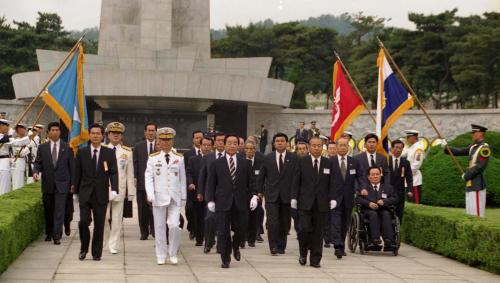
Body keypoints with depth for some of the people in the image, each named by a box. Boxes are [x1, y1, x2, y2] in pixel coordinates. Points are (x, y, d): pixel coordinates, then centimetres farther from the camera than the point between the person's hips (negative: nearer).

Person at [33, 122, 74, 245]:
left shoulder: (67, 148, 2)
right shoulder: (42, 148, 5)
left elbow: (72, 166, 3)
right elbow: (37, 163, 6)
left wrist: (73, 183, 1)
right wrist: (36, 172, -16)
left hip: (61, 184, -2)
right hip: (47, 184, 2)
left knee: (59, 210, -7)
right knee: (48, 210, 10)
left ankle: (56, 235, -6)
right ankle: (49, 233, 23)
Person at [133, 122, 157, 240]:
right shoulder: (138, 146, 9)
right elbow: (135, 164, 6)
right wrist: (135, 177, -2)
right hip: (142, 181, 2)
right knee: (143, 208, 7)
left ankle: (155, 231, 4)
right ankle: (144, 232, 16)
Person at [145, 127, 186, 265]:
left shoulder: (179, 158, 6)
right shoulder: (153, 158, 3)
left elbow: (183, 179, 10)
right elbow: (148, 177, -2)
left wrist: (184, 197, 9)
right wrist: (150, 195, -13)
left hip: (175, 198, 0)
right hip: (159, 198, 0)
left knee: (174, 225, -10)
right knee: (159, 227, 5)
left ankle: (173, 253, 9)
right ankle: (161, 256, 15)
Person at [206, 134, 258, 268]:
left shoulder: (245, 163, 8)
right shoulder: (217, 164, 5)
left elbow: (251, 182, 7)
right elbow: (211, 184, 5)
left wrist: (254, 195, -6)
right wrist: (210, 200, -2)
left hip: (240, 203, 1)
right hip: (223, 203, -1)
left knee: (241, 230, 4)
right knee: (223, 232, 0)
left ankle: (235, 246, 37)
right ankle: (225, 259, 12)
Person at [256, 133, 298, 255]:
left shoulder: (294, 158, 2)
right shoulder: (267, 158, 6)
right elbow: (261, 176, 12)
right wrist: (260, 191, 7)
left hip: (287, 196, 0)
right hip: (271, 195, 0)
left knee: (284, 223, 6)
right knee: (272, 222, -9)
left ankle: (281, 246, 17)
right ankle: (273, 246, -4)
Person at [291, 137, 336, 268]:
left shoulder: (328, 163, 8)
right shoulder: (302, 162, 5)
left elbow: (331, 183, 7)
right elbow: (296, 181, 4)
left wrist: (332, 198, -3)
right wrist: (294, 198, -2)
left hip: (322, 203, 1)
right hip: (305, 202, -1)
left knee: (318, 232, 2)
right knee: (304, 229, -9)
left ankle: (315, 259, 9)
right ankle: (303, 253, 13)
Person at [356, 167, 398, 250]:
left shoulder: (388, 187, 24)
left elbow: (395, 199, 9)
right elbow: (358, 199, 2)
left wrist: (384, 201, -10)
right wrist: (368, 203, -17)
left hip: (384, 211, 1)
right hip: (368, 211, -1)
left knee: (386, 214, -32)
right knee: (373, 214, -35)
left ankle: (388, 241, -46)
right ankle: (375, 240, -48)